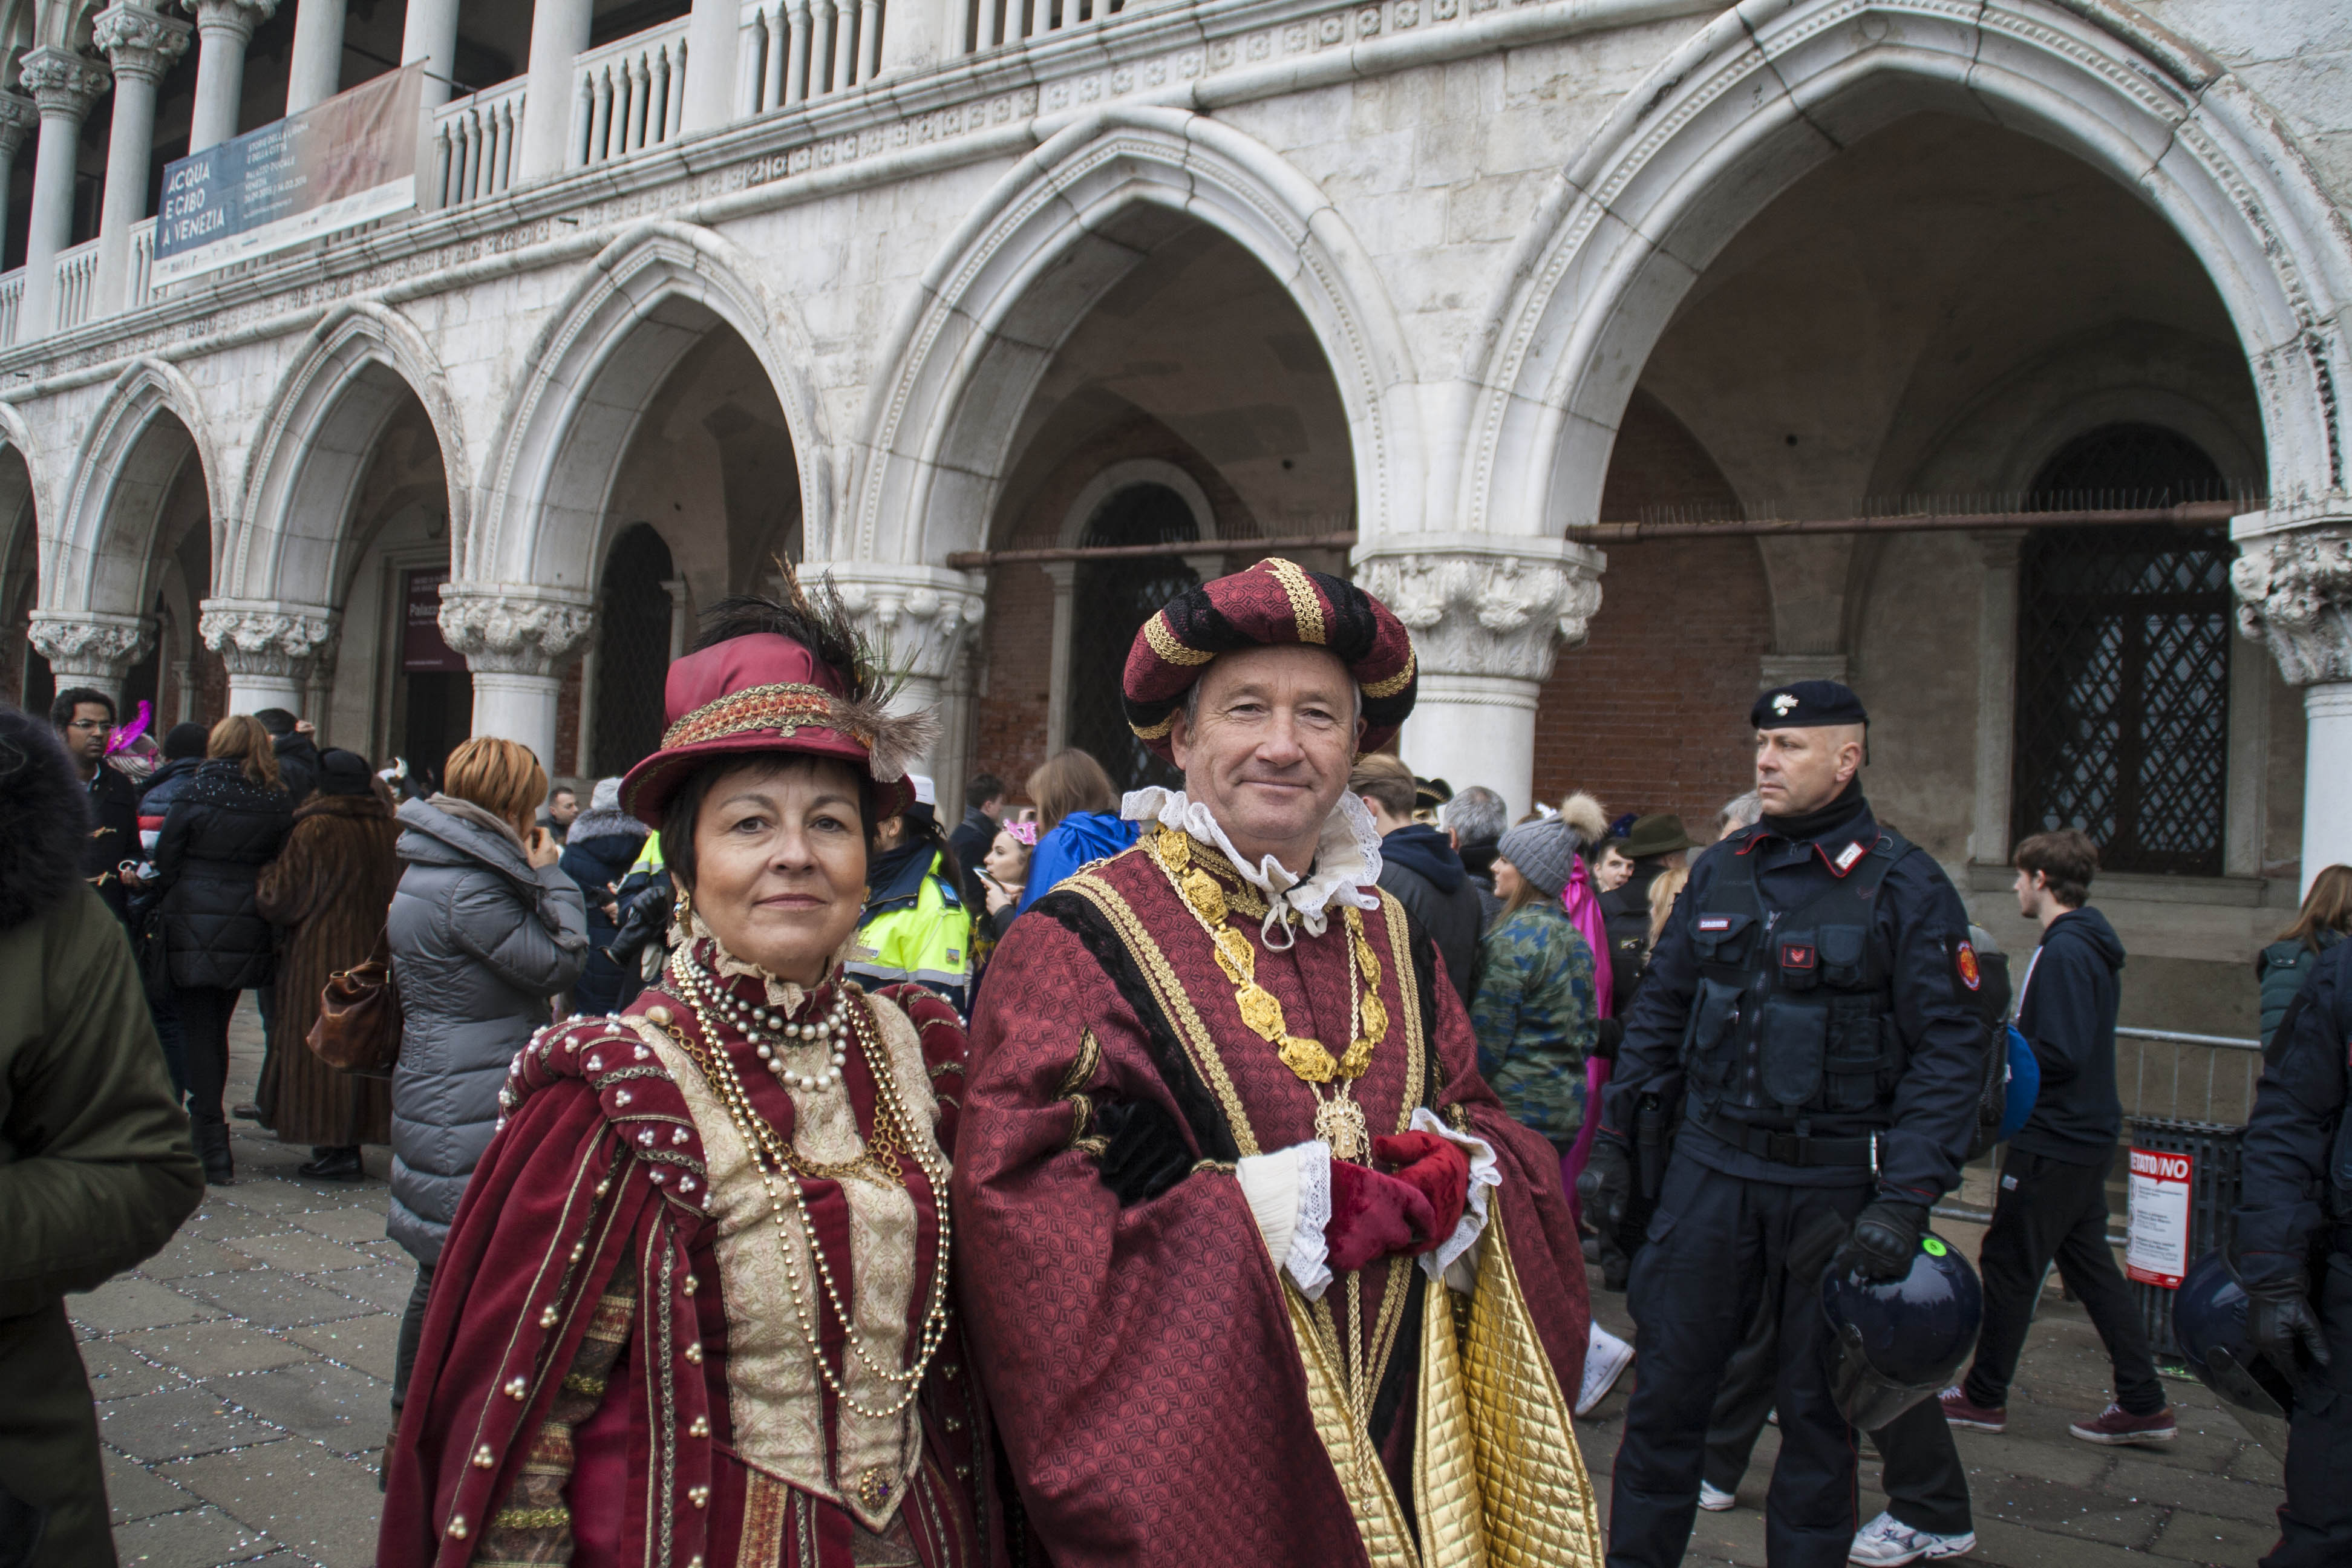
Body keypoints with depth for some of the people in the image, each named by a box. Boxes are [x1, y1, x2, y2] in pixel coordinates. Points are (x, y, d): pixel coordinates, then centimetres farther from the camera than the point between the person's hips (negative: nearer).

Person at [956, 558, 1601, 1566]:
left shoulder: (1393, 939, 8)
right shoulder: (1078, 943, -11)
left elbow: (1495, 1130, 14)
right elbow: (1022, 1218, -18)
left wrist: (1459, 1180, -9)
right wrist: (1277, 1215, -22)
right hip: (1191, 1444, -5)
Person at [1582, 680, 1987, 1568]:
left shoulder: (1903, 887, -6)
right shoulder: (1717, 875, 7)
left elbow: (1950, 1050, -9)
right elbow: (1657, 1016, 13)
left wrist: (1904, 1201, -17)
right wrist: (1616, 1143, 8)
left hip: (1836, 1187, -3)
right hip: (1709, 1169, 3)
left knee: (1816, 1405, 11)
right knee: (1666, 1387, 8)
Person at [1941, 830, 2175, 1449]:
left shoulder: (2064, 951, -20)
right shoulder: (2094, 944, 11)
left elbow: (2060, 1055, -25)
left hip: (2052, 1141, -10)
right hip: (2088, 1135, 10)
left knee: (2009, 1265, 2)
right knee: (2089, 1263, 15)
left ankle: (1984, 1396, 14)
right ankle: (2143, 1403, 18)